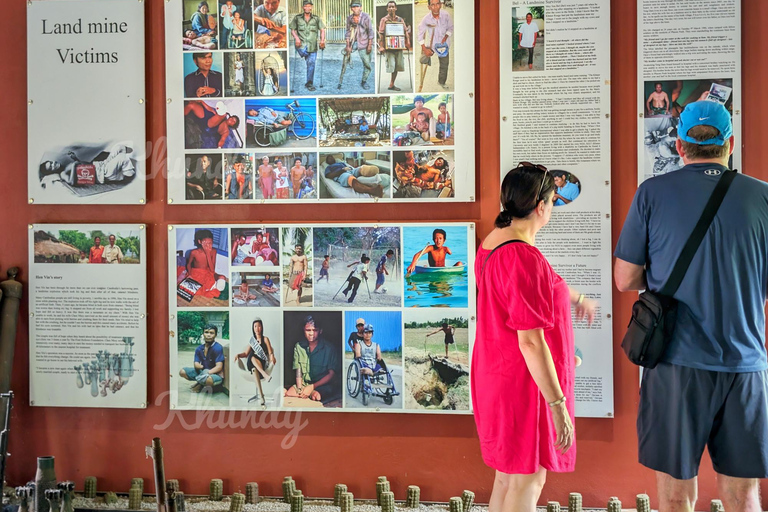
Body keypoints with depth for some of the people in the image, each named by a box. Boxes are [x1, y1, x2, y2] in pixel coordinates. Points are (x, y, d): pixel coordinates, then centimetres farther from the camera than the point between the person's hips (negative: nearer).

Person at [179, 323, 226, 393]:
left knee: (208, 380, -40)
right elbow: (196, 364, 0)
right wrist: (200, 366, -26)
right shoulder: (199, 348, 2)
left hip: (216, 374, -6)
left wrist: (207, 373, -36)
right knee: (182, 372, -5)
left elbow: (219, 367, -22)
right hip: (203, 371, 6)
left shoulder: (218, 348, -17)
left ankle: (199, 384, -3)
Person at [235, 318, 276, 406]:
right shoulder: (252, 340, 23)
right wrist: (238, 355, -8)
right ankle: (262, 397, -53)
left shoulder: (265, 339, 11)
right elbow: (245, 354, 14)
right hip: (251, 365, 2)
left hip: (263, 364, -2)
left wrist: (272, 358, -27)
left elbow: (270, 353, -2)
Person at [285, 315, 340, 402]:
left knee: (317, 396, -37)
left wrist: (312, 387, -17)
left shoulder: (328, 348, -9)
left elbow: (332, 374, -8)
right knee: (287, 394, -25)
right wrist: (299, 389, -17)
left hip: (324, 384, -4)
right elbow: (298, 371, 1)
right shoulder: (298, 347, 3)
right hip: (305, 383, 4)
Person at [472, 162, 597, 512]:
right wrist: (558, 405, -23)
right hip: (526, 382, -10)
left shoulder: (491, 243, 6)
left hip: (495, 375, 10)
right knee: (528, 480, 4)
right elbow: (531, 342, -27)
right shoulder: (524, 258, -26)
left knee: (507, 476, 21)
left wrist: (574, 298, 41)